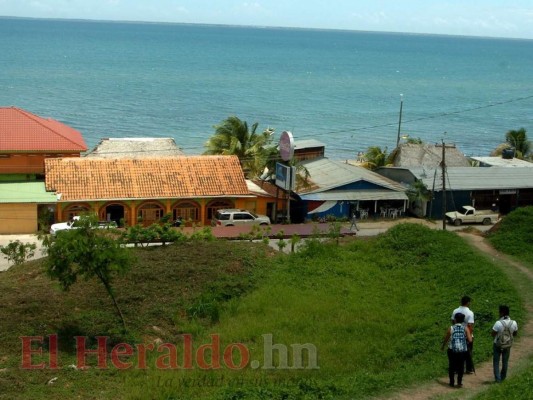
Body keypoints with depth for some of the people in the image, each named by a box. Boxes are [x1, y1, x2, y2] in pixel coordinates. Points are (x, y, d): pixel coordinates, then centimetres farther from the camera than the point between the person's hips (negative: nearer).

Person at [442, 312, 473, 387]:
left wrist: (443, 346, 23)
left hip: (452, 351, -1)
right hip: (462, 351, 1)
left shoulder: (451, 328, -4)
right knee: (461, 366, 15)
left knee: (452, 366, 15)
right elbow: (470, 340, -9)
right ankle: (459, 383, 16)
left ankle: (452, 382, 22)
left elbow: (446, 339, 4)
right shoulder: (465, 328, -2)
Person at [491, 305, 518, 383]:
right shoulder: (514, 323, -13)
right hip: (508, 345, 3)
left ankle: (497, 378, 7)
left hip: (498, 345, -3)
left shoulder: (498, 323, -25)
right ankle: (503, 377, 32)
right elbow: (515, 334, 2)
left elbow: (493, 334, -17)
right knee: (505, 362, 20)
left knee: (496, 362, 11)